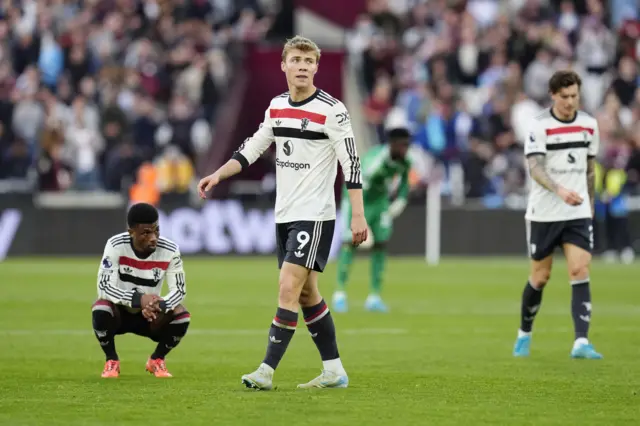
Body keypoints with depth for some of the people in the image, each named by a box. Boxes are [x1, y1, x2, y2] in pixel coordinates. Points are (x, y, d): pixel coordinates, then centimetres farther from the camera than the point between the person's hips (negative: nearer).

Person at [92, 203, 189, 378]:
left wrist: (159, 306, -38)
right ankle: (112, 361, -7)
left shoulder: (170, 250, -16)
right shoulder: (116, 245, -22)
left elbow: (179, 290, -15)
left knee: (181, 315, -26)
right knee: (100, 309, -35)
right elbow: (104, 287, -28)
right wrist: (138, 299, -43)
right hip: (119, 313, -2)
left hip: (150, 316, 2)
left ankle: (156, 360, 3)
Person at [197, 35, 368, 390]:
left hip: (315, 216, -7)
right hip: (284, 215, 7)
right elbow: (251, 149, 17)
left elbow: (351, 164, -13)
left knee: (289, 289, -14)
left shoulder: (331, 110, -11)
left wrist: (358, 215, -17)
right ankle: (334, 371, 19)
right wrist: (218, 174, 3)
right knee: (307, 294, 11)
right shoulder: (277, 107, 9)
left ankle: (266, 371, -14)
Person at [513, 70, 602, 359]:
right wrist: (560, 190, -35)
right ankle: (524, 333, 29)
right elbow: (535, 168, -20)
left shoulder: (589, 125, 6)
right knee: (540, 276, 7)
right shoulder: (540, 126, -10)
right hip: (544, 213, -3)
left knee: (580, 272, -12)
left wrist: (590, 205, 18)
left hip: (578, 213, 3)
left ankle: (581, 342, -17)